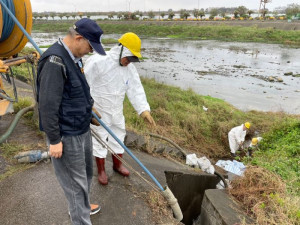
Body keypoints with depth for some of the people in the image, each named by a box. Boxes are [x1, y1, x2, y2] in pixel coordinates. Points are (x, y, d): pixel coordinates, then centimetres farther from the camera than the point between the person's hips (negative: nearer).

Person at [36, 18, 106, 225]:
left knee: (86, 172, 24)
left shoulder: (74, 56, 7)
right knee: (76, 181, 6)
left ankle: (82, 206, 48)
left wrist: (87, 105, 26)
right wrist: (54, 140, -19)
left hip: (82, 129, 10)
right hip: (66, 135, -10)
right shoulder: (55, 61, -23)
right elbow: (48, 105, -24)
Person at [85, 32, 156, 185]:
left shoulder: (130, 68, -2)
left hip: (117, 111, 6)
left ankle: (117, 164, 41)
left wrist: (144, 110, -21)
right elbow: (85, 83, -18)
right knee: (100, 140, 7)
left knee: (118, 137, 18)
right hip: (99, 111, -6)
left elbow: (136, 90, -8)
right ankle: (101, 171, 27)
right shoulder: (98, 62, -21)